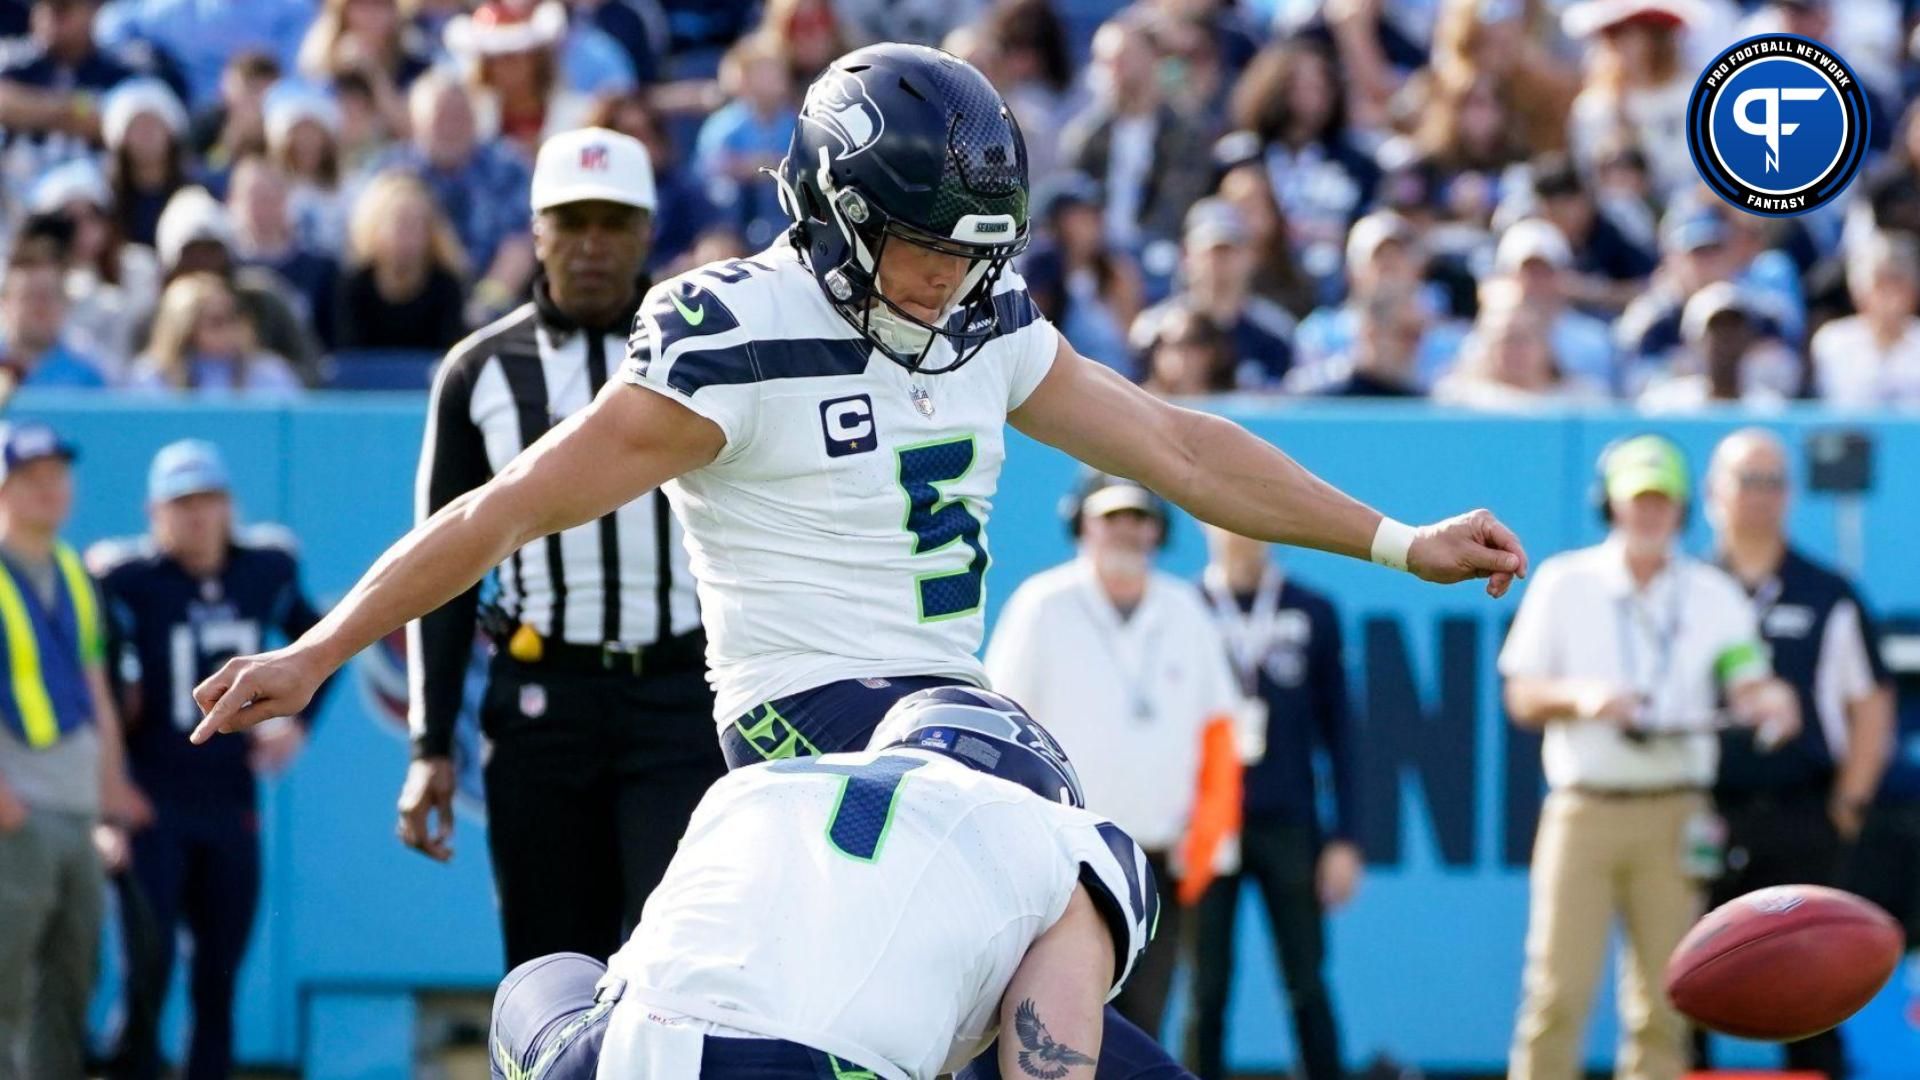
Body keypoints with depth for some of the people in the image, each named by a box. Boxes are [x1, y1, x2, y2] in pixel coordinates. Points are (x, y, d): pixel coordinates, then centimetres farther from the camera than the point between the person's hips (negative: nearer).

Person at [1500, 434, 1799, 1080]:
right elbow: (1522, 698, 5)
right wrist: (1581, 697, -15)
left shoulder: (1712, 595, 10)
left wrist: (1768, 703, -24)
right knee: (1558, 989, -10)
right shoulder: (1564, 584, 8)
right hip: (1583, 809, -1)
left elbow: (1747, 688, -1)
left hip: (1672, 817, 1)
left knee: (1663, 1002, -1)